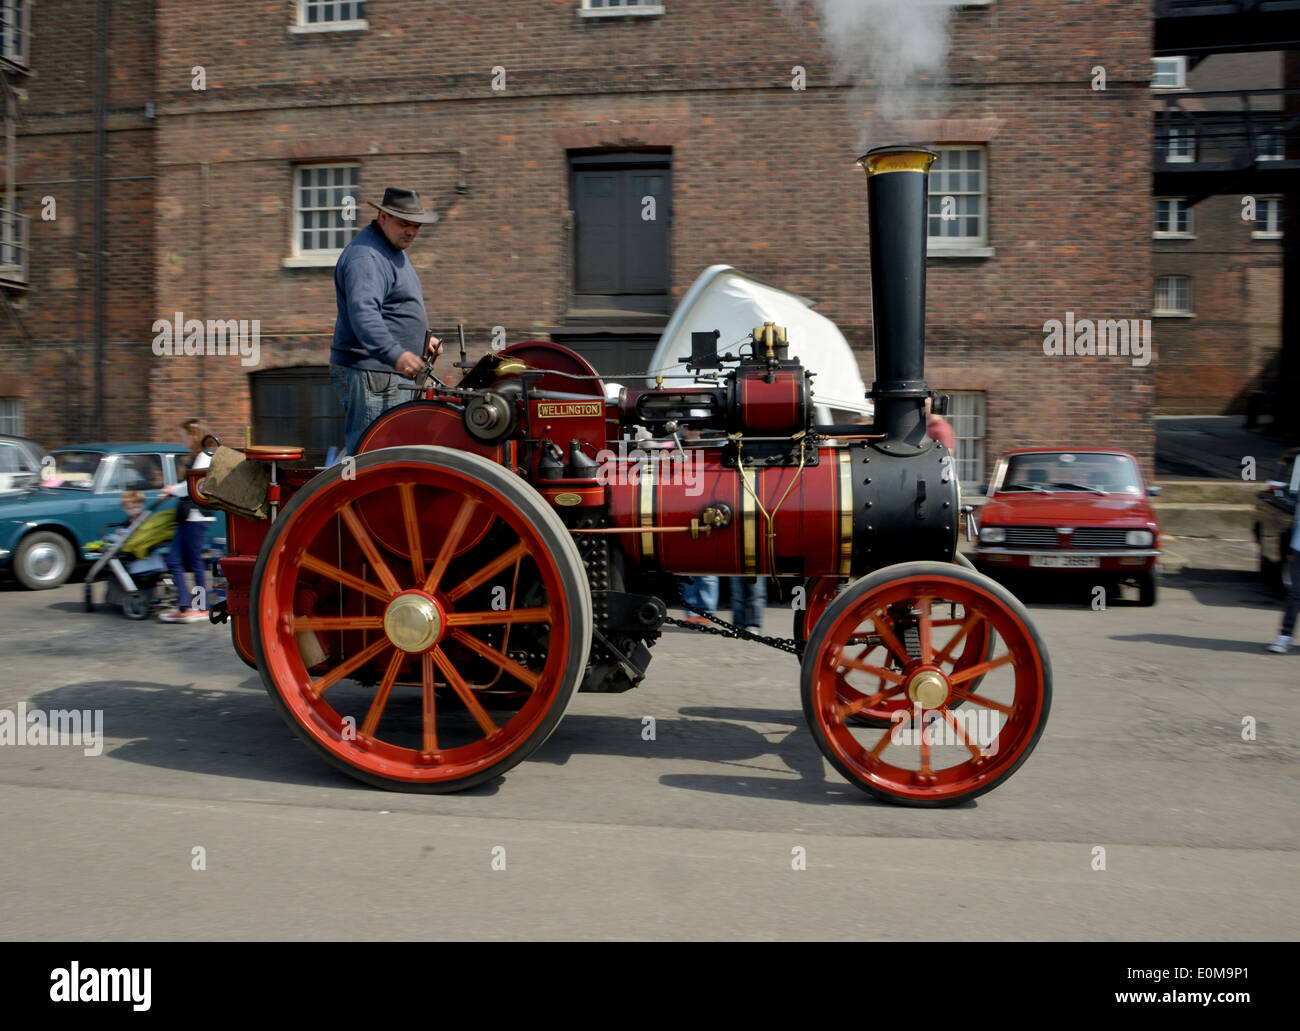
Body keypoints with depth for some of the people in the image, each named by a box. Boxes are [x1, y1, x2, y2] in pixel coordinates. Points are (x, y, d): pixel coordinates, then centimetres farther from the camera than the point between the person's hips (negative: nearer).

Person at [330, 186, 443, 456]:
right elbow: (363, 314, -31)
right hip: (370, 374, -11)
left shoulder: (394, 250, 19)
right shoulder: (365, 257, -16)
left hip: (392, 374, 11)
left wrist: (424, 337, 16)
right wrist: (395, 355, -43)